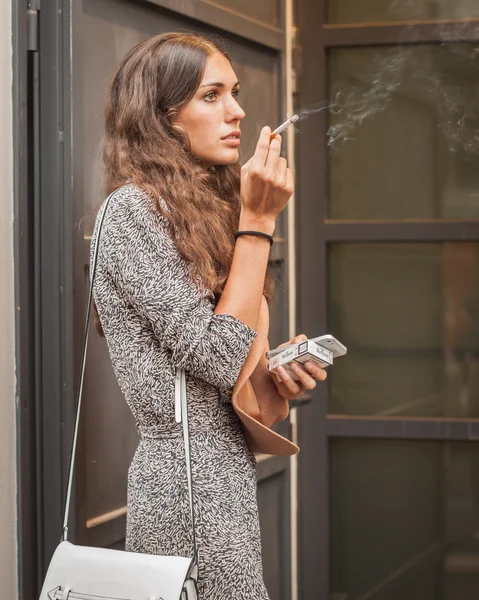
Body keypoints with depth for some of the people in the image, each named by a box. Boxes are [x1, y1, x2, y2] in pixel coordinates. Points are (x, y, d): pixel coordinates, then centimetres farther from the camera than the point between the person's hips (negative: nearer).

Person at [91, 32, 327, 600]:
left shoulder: (202, 212, 16)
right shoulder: (132, 210, -12)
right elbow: (217, 357, -17)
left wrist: (272, 370, 1)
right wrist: (258, 220, -15)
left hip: (225, 471, 9)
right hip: (190, 483, -9)